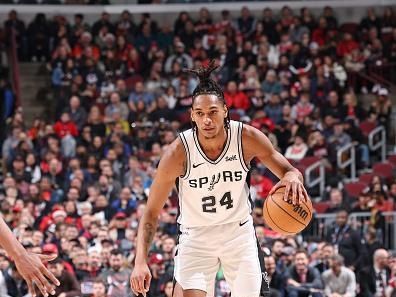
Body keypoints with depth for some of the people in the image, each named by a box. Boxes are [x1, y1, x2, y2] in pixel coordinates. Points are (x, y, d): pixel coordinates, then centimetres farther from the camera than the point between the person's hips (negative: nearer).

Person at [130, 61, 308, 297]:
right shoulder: (179, 152, -22)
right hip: (196, 236, -2)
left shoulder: (247, 138, -17)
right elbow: (152, 212, -16)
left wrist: (293, 177, -32)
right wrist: (141, 262, -28)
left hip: (239, 232, 2)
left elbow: (288, 170, -5)